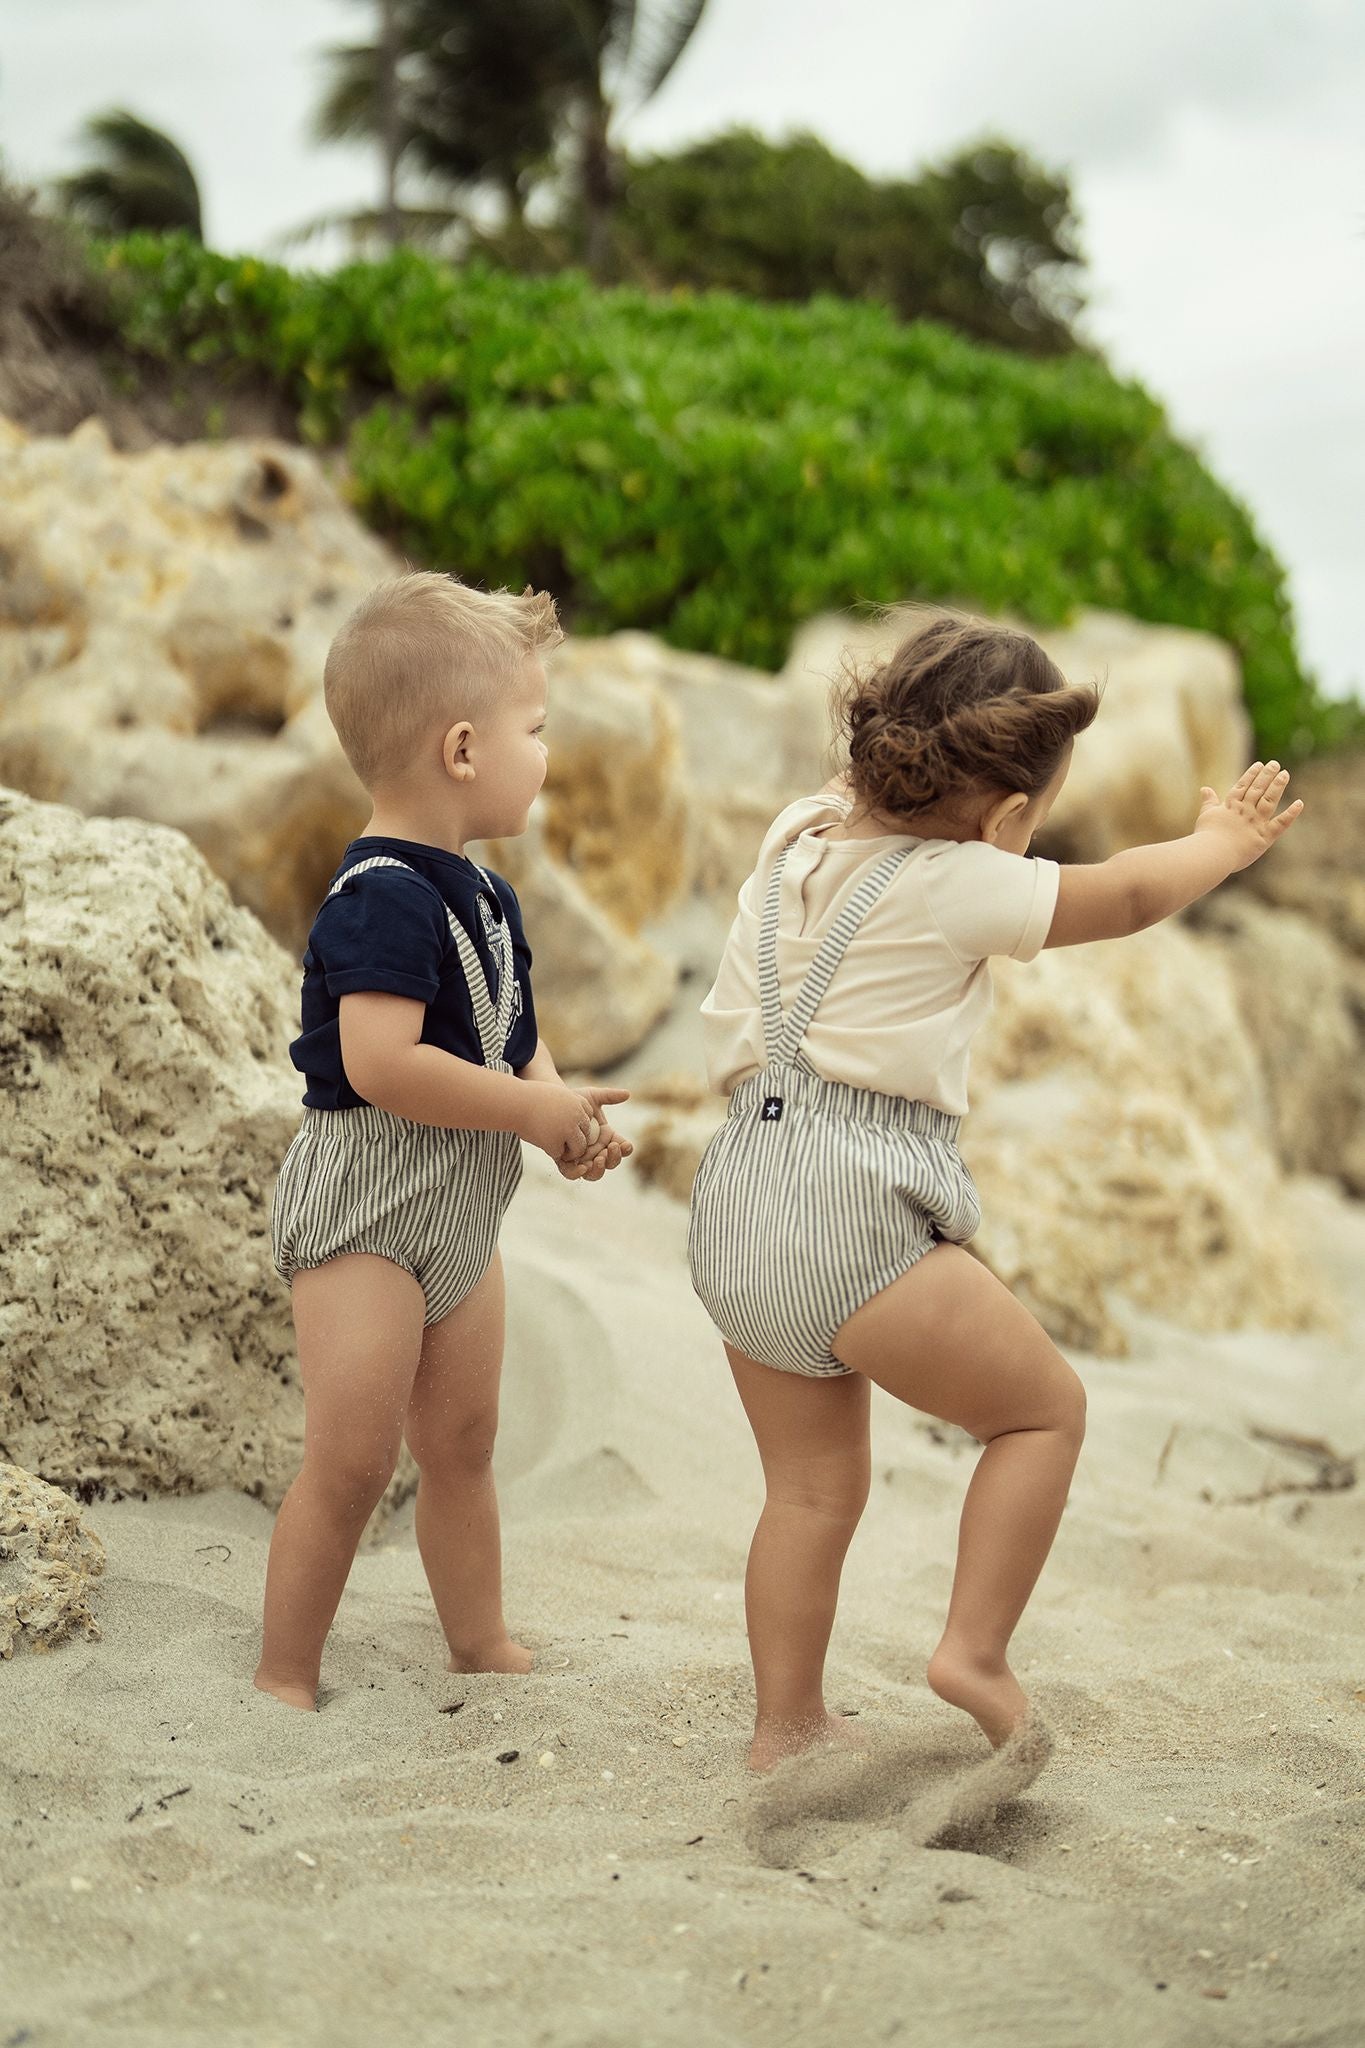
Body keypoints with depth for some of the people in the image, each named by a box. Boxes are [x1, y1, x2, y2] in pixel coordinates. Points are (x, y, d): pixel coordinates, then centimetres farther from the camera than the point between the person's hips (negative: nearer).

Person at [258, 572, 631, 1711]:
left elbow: (516, 1036, 18)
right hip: (365, 1208, -9)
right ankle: (285, 1678, 7)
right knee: (352, 1460, -6)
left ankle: (484, 1649, 29)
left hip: (462, 1211, 9)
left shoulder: (482, 895, 9)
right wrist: (539, 1114, -23)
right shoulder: (383, 898, -22)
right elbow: (380, 1063, -31)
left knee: (462, 1446, 17)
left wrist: (564, 1106, -4)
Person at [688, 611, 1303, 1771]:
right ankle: (976, 1650, 6)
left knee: (815, 1483, 18)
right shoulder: (959, 887, -9)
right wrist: (1225, 843, 25)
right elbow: (1126, 897, 6)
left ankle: (786, 1724, 23)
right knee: (1046, 1409, 9)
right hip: (852, 1209, -8)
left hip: (741, 1196, 8)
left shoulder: (797, 832, 10)